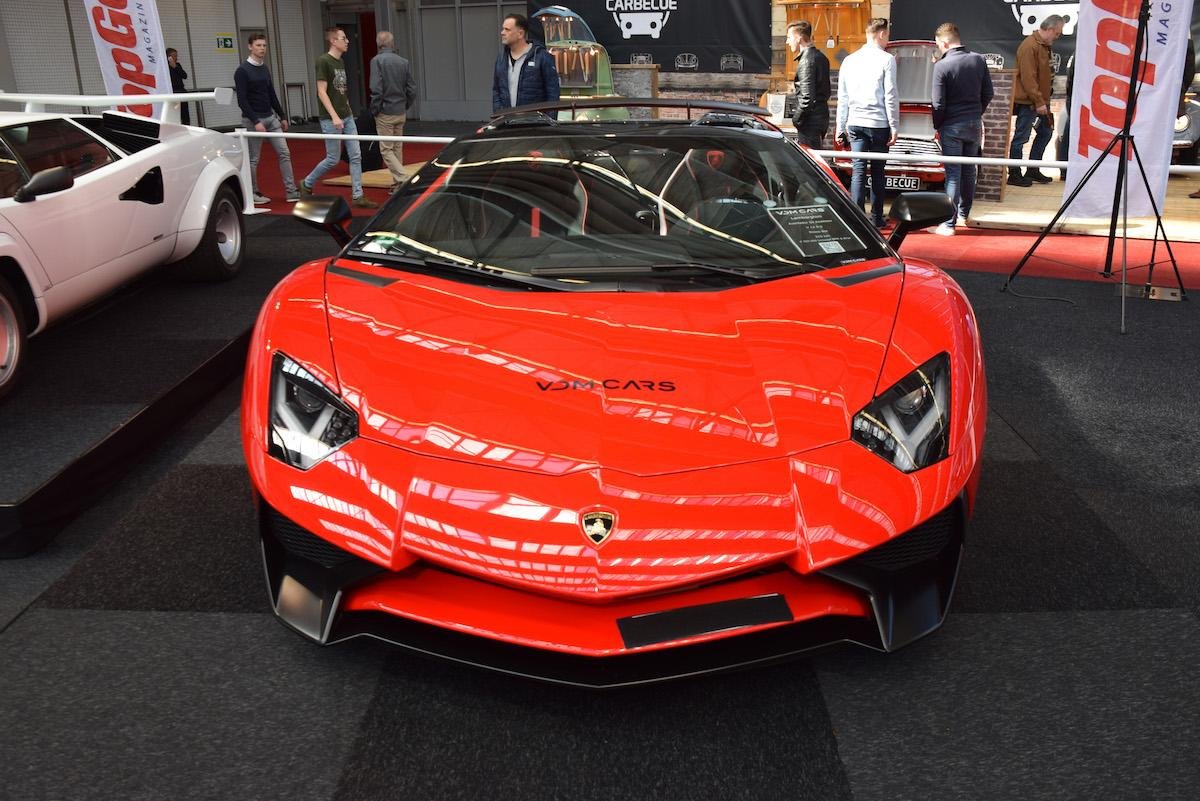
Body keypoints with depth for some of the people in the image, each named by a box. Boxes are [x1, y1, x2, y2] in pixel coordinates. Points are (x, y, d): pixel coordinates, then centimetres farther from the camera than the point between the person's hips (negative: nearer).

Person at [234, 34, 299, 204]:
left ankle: (291, 191, -1)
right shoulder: (242, 70, -11)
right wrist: (256, 122, -21)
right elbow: (242, 101, -16)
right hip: (253, 120, -7)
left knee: (284, 153, -1)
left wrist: (282, 116, 16)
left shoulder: (265, 69, 11)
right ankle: (253, 193, 15)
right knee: (253, 159, 2)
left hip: (271, 117, 7)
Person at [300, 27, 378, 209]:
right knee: (333, 159, -1)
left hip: (347, 117, 8)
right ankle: (307, 184, 19)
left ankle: (357, 196, 7)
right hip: (331, 119, -8)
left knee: (356, 156, 3)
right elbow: (322, 92, -16)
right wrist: (334, 116, -21)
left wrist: (348, 111, 16)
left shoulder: (341, 62, 12)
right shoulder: (323, 61, -12)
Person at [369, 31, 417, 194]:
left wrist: (374, 110, -6)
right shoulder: (403, 61, 5)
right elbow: (412, 89, 5)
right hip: (401, 113, 6)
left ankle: (402, 179, -15)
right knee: (398, 148, 14)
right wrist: (405, 107, 16)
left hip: (385, 113, -6)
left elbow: (376, 89, -18)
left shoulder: (377, 61, -11)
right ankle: (397, 185, 20)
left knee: (386, 149, 0)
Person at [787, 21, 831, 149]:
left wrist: (796, 119, -11)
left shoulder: (806, 60, -14)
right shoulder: (820, 56, 16)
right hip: (822, 118, 10)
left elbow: (807, 96, -21)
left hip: (811, 121, -10)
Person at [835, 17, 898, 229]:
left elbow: (842, 98, 11)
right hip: (879, 124, -3)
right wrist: (894, 128, -2)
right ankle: (876, 218, 12)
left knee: (858, 170, 1)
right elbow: (891, 96, -7)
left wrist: (841, 128, 15)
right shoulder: (887, 59, -4)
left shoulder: (850, 60, 9)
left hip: (855, 124, 3)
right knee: (877, 171, 6)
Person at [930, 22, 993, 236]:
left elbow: (938, 103, -14)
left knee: (953, 174, -3)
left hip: (952, 126, -5)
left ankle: (949, 223, -1)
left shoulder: (942, 66, -15)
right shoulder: (978, 60, 2)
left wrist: (937, 126, 1)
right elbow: (988, 94, 8)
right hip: (974, 124, 5)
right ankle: (964, 213, 31)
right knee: (969, 171, 17)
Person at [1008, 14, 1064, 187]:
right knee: (1021, 137, -3)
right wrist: (1038, 102, -22)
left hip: (1039, 101, 10)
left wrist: (1043, 100, 16)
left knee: (1046, 132, 14)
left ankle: (1033, 170, 23)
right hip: (1027, 101, -10)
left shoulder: (1043, 46, 16)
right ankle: (1014, 174, 5)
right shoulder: (1030, 46, -16)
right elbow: (1027, 77, -22)